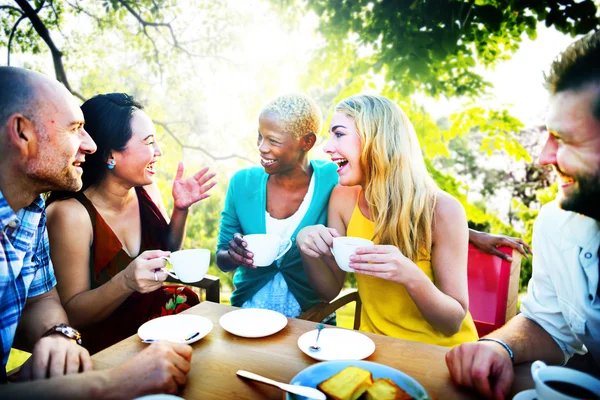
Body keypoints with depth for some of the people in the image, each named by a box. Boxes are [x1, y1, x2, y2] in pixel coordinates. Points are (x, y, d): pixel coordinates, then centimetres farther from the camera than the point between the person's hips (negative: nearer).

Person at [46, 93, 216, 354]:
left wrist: (180, 209, -6)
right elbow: (72, 315, -14)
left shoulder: (145, 190, -4)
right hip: (106, 345, -5)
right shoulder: (71, 213, -19)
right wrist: (126, 282, -33)